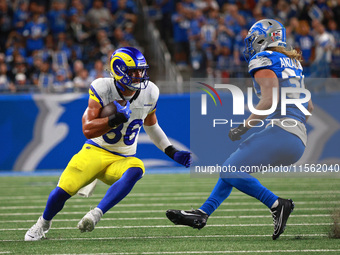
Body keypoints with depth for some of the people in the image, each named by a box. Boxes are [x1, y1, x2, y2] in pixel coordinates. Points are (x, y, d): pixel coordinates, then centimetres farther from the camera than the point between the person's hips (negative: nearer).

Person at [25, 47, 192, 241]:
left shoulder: (149, 93, -1)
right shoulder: (102, 89, -14)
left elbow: (151, 125, 19)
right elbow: (88, 130, -21)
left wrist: (172, 152, 14)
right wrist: (116, 119, -34)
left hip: (122, 160, 2)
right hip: (96, 152, -2)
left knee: (136, 169, -34)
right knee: (65, 189, -20)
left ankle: (96, 214, -38)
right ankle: (44, 223, 14)